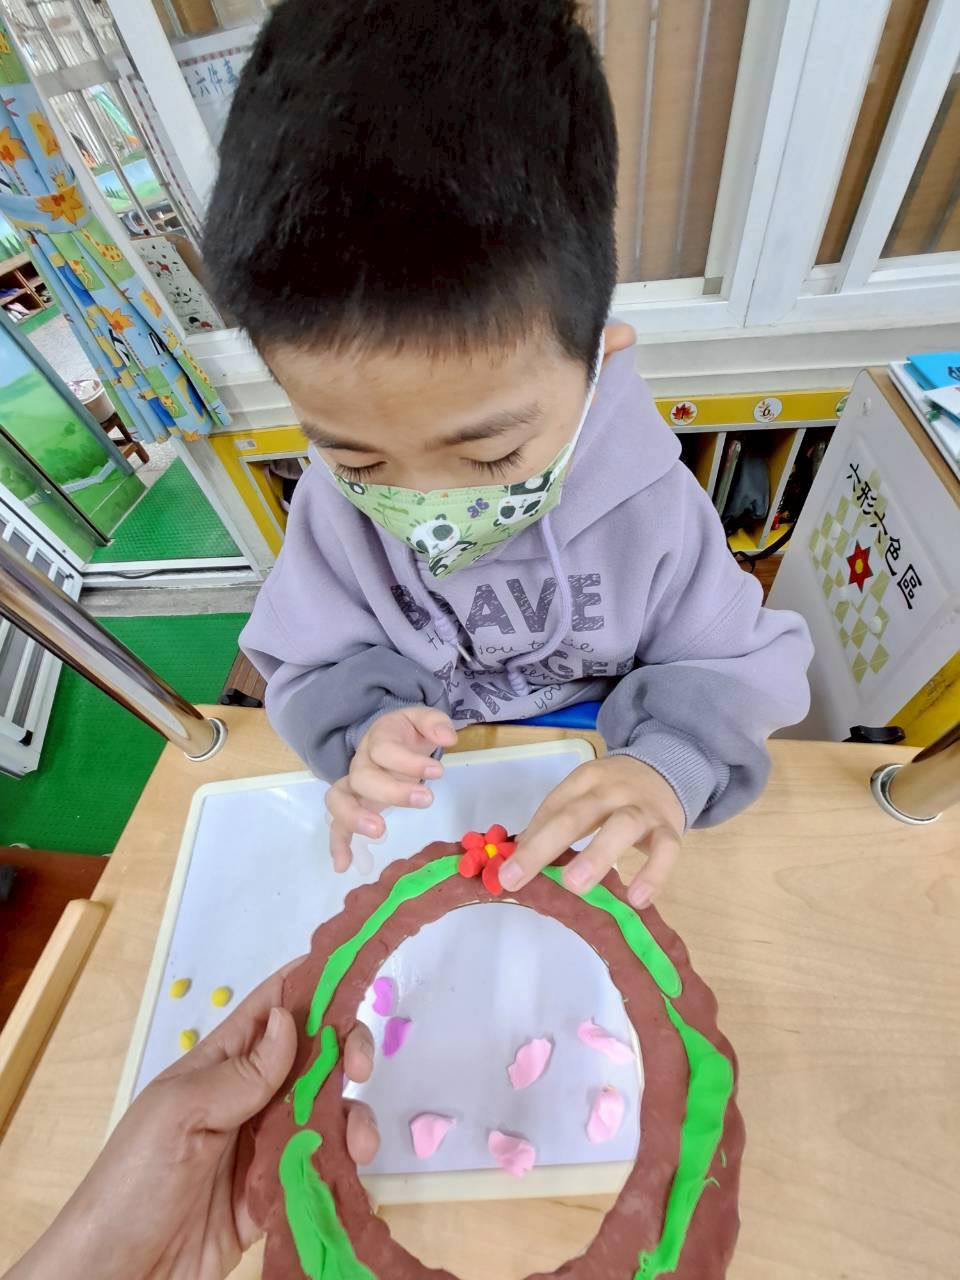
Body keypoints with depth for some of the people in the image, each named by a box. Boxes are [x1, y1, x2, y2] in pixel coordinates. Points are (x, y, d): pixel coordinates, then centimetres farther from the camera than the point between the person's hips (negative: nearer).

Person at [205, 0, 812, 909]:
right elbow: (312, 666, -7)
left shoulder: (649, 502, -23)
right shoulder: (331, 509, -17)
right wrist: (365, 722, -30)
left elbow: (739, 663, -12)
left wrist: (667, 760, -33)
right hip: (432, 779, 2)